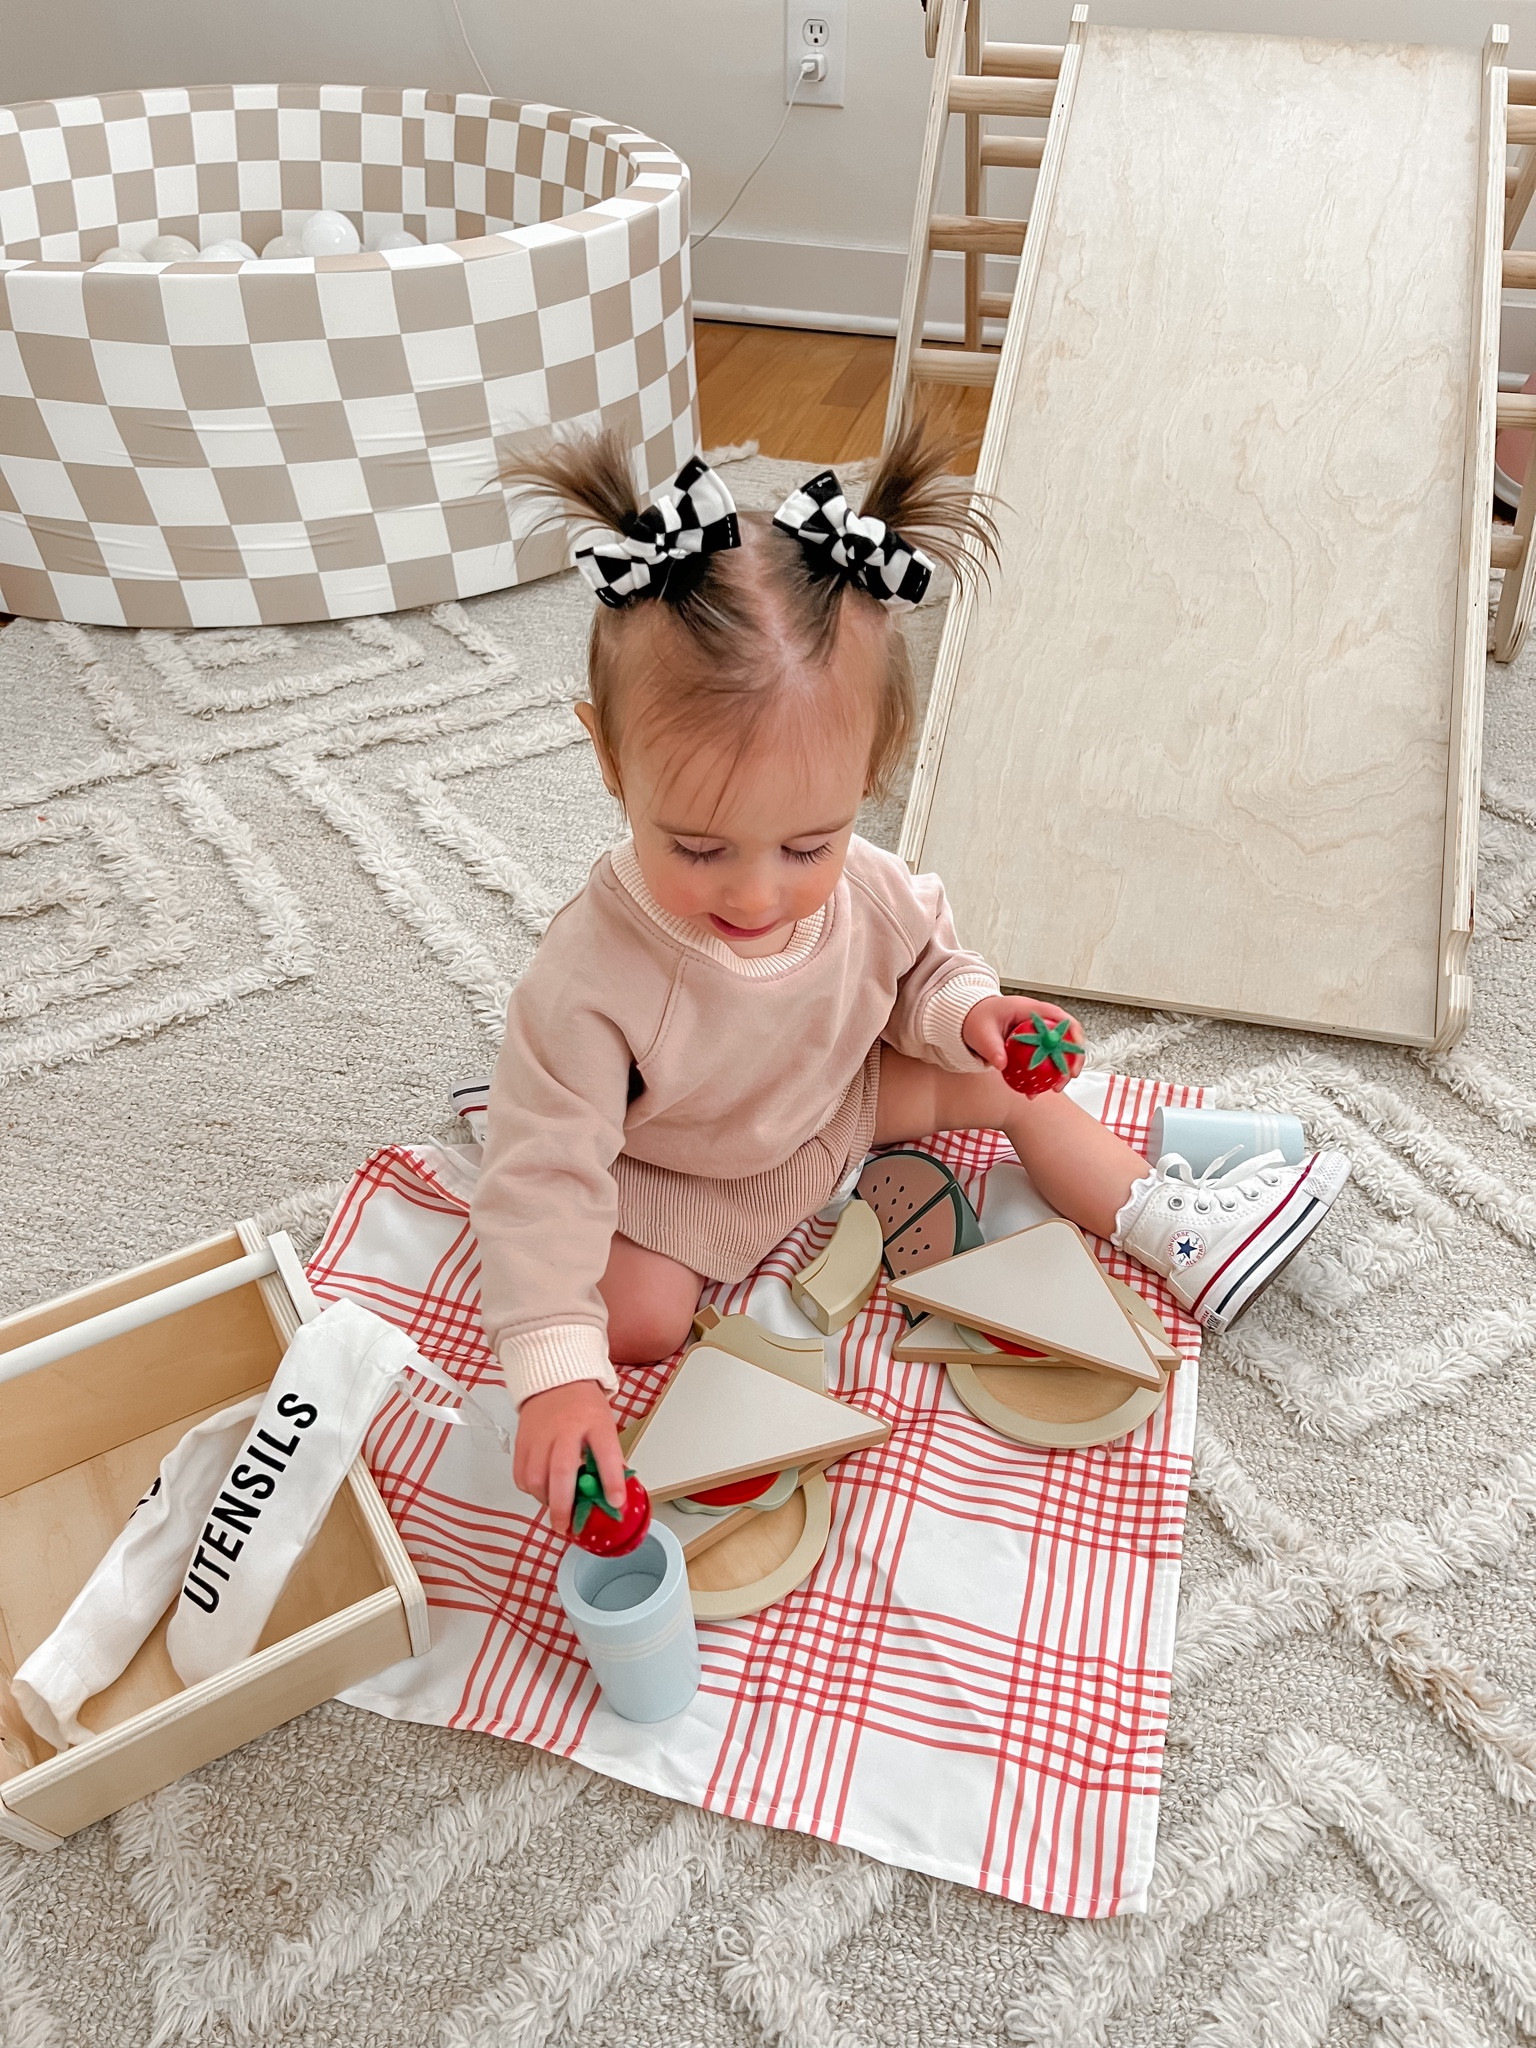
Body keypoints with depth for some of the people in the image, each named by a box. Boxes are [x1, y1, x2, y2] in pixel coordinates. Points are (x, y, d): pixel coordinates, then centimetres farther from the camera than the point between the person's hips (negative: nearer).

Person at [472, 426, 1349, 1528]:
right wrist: (556, 1373, -41)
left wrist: (966, 1010, -25)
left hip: (834, 1102, 4)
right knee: (634, 1321, -21)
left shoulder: (868, 892, -25)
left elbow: (924, 963, -1)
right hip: (666, 1177, -4)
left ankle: (1165, 1222, 18)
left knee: (1007, 1081, 1)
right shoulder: (593, 979, -40)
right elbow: (542, 1174, -35)